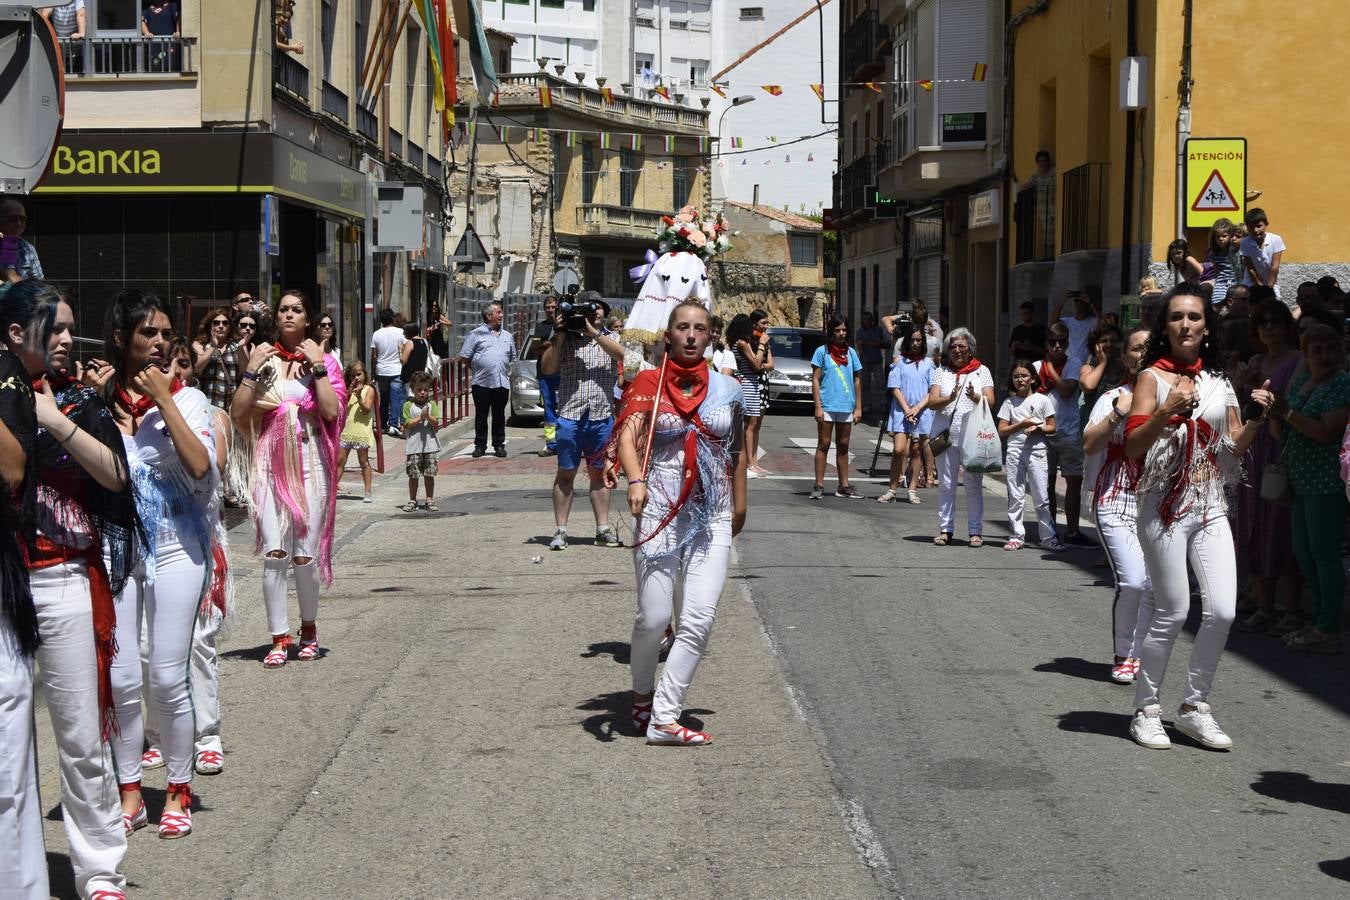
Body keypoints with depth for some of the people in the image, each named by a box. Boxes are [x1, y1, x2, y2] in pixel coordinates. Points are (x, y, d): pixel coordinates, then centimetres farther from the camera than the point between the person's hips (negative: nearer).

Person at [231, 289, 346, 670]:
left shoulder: (323, 361, 7)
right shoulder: (264, 360, 9)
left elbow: (332, 411, -9)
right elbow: (238, 415, 1)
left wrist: (317, 366, -9)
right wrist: (252, 370, -6)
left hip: (311, 463, -1)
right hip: (272, 464, 1)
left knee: (305, 556, -1)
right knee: (274, 555, -6)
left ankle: (309, 627, 21)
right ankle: (279, 638, 1)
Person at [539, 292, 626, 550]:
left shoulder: (609, 338, 9)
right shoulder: (564, 339, 4)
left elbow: (621, 354, -13)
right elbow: (547, 368, -6)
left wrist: (593, 331, -18)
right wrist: (559, 334, -11)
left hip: (602, 417, 2)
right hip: (570, 415, -2)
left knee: (599, 473, 10)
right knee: (566, 473, 3)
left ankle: (603, 528, 17)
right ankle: (560, 531, 7)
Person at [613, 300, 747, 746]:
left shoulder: (727, 388, 8)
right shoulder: (649, 384, -1)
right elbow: (627, 436, -16)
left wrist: (739, 505, 22)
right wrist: (635, 480, -34)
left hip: (712, 517, 2)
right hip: (660, 513, -2)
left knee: (699, 621, -7)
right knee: (653, 618, 0)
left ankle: (664, 718, -1)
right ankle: (641, 693, 28)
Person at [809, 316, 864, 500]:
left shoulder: (851, 352, 10)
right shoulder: (822, 352, -2)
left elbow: (857, 381, 13)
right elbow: (815, 380, -4)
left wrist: (858, 407, 8)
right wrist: (818, 406, -11)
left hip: (846, 407, 4)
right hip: (827, 406, -4)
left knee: (843, 447, 10)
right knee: (823, 445, -1)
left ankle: (844, 486, 16)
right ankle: (819, 486, 0)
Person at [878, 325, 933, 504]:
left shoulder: (928, 363, 9)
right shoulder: (900, 362, 6)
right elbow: (895, 388, 1)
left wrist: (917, 408, -8)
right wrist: (906, 409, -9)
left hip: (922, 412, 1)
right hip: (901, 411, -1)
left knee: (916, 451, 5)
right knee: (899, 450, -12)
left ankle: (912, 490, 11)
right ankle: (892, 490, -5)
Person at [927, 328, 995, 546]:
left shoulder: (981, 371, 8)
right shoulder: (941, 372, 10)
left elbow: (990, 401, -1)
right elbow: (932, 403, 0)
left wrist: (975, 397, -21)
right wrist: (949, 398, -19)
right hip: (946, 433, 1)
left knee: (974, 484, -1)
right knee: (946, 483, 3)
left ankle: (976, 531, 4)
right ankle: (945, 529, 10)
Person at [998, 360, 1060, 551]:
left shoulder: (1042, 400, 5)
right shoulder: (1009, 402, 7)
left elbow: (1052, 427, 6)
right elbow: (1002, 431, 3)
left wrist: (1038, 428, -13)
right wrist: (1022, 424, -10)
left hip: (1036, 450, -1)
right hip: (1014, 451, 2)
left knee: (1041, 498, -3)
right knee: (1015, 497, 3)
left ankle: (1048, 537, 1)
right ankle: (1017, 536, 9)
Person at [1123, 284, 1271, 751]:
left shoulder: (1218, 382, 12)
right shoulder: (1153, 377, -4)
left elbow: (1233, 446, 14)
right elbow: (1132, 446, -11)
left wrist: (1257, 418, -3)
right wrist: (1167, 410, -25)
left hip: (1211, 508, 5)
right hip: (1166, 507, -5)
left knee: (1222, 610, -4)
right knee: (1172, 613, -3)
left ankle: (1194, 707, 12)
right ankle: (1146, 710, 13)